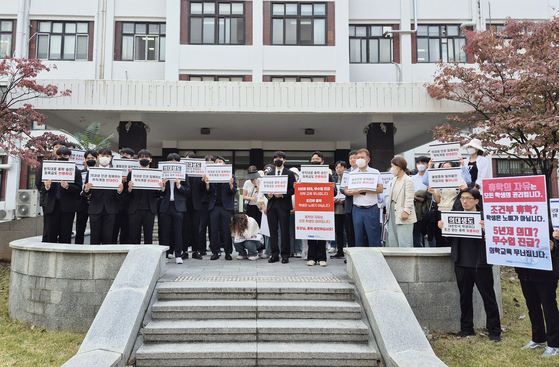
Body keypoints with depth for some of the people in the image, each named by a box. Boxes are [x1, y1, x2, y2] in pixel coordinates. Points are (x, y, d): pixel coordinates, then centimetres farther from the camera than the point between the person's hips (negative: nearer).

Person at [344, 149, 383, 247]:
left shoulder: (375, 172, 6)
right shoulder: (351, 174, 13)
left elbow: (380, 189, -4)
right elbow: (346, 191, 10)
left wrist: (365, 190, -12)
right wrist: (354, 192, -11)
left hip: (371, 209, -3)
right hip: (357, 209, 3)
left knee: (373, 236, -2)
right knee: (359, 237, 6)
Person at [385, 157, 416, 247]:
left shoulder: (408, 180, -9)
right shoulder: (394, 180, 16)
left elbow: (409, 198, -14)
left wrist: (406, 211, -20)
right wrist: (388, 210, 16)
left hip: (403, 215, -9)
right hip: (393, 213, 9)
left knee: (404, 242, -6)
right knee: (392, 240, 12)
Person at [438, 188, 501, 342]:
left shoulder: (484, 217, -4)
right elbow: (451, 240, 11)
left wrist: (487, 230, -28)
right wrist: (443, 228, -6)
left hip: (481, 264, -4)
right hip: (462, 264, 4)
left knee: (489, 298, 6)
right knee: (465, 297, 13)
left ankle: (494, 331, 18)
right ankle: (466, 328, 26)